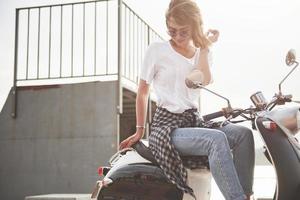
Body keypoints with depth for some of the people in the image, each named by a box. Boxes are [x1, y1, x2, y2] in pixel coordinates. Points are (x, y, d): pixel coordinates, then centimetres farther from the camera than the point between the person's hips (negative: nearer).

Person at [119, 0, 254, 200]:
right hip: (167, 125, -5)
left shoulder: (203, 54, 13)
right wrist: (140, 130, 9)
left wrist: (204, 47, -5)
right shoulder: (157, 50, 1)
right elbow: (143, 92, 7)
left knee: (243, 134, -21)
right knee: (217, 139, -32)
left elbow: (204, 81, -10)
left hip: (195, 121, 5)